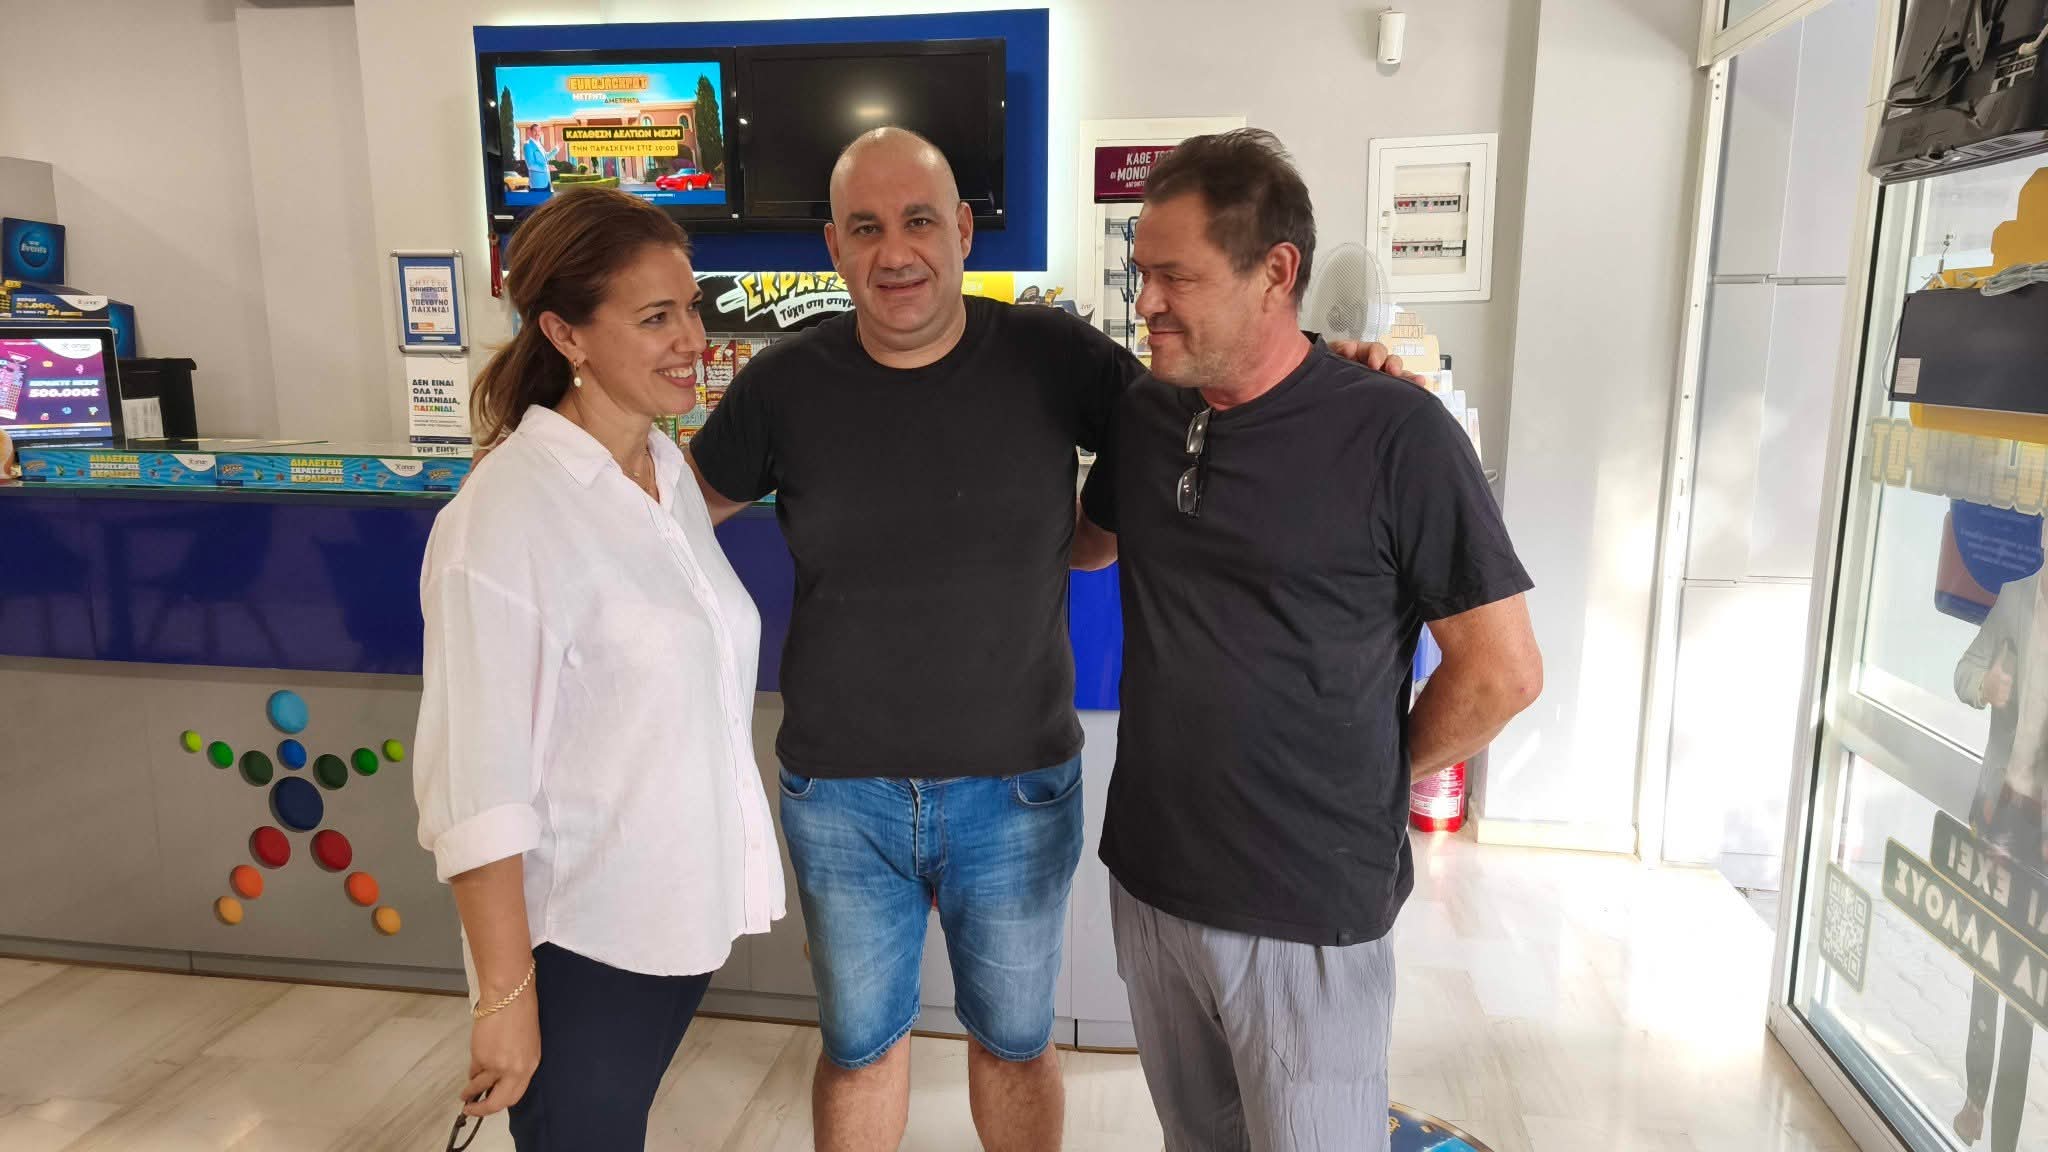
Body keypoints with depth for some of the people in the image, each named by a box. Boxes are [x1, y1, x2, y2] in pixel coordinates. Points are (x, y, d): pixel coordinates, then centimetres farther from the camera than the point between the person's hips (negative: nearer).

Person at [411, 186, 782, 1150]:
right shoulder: (503, 518, -22)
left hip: (684, 913, 7)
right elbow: (475, 786, -20)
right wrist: (505, 996, -17)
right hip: (580, 941, -7)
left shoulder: (669, 472, 1)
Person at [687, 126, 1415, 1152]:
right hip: (838, 795, 1)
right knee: (860, 1046, 21)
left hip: (1016, 789, 0)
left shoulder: (1051, 356, -8)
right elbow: (686, 499, 10)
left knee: (1014, 1039, 21)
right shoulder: (786, 383, -5)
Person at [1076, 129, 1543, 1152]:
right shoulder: (1142, 416, 1)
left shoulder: (1394, 436, -16)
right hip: (1146, 878, 5)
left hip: (1309, 914, -5)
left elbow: (1503, 671, -11)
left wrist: (1379, 777, -1)